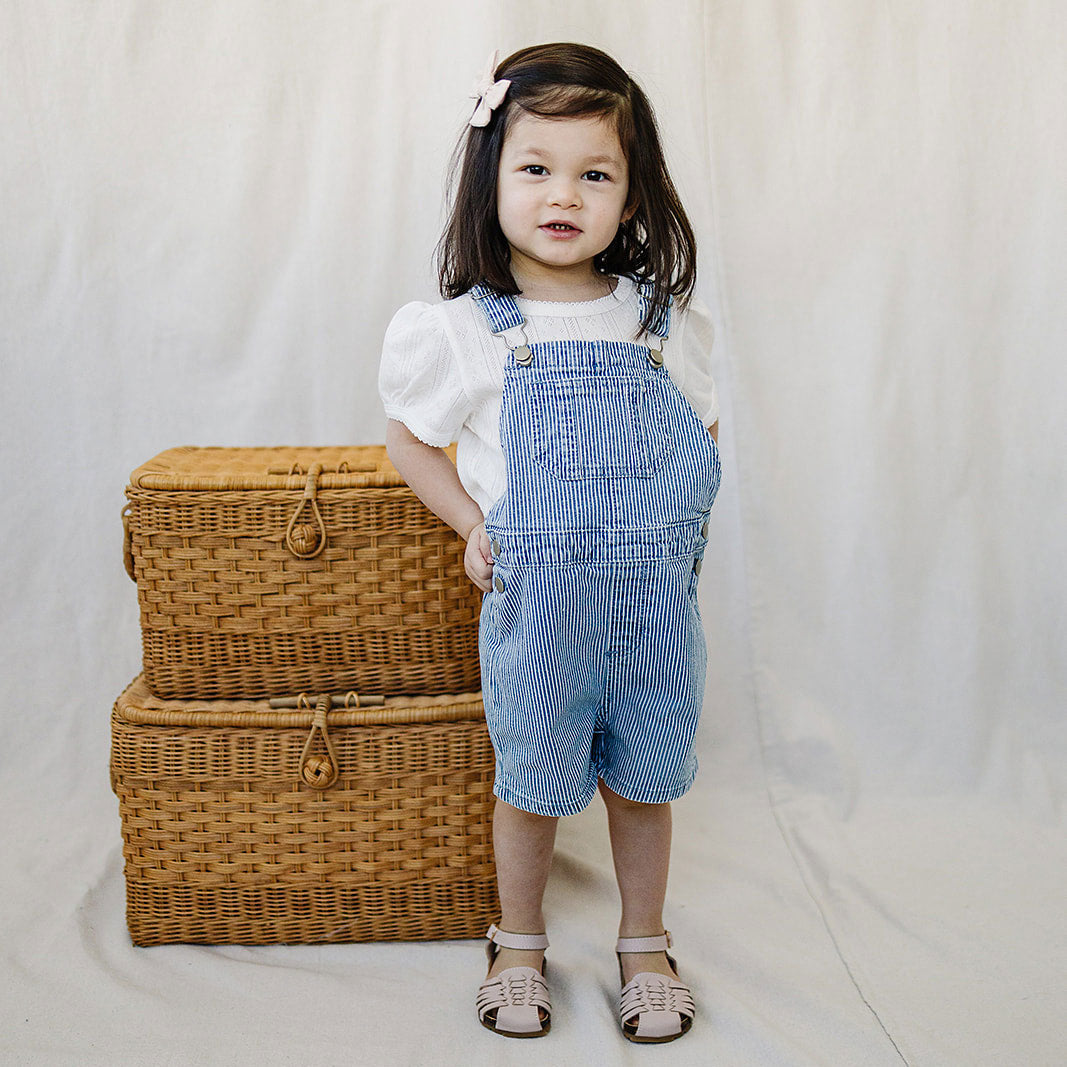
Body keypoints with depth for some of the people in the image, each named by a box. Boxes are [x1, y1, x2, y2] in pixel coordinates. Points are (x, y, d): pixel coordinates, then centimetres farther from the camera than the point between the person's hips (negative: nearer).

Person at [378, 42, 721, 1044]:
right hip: (535, 603, -2)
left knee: (642, 781, 15)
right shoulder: (465, 330, -5)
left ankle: (644, 946, 36)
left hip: (655, 598, 2)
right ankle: (518, 944, 36)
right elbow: (409, 441, 8)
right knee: (532, 785, 13)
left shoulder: (664, 321, 1)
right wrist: (475, 528, -2)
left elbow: (703, 434, 15)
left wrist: (675, 519, 0)